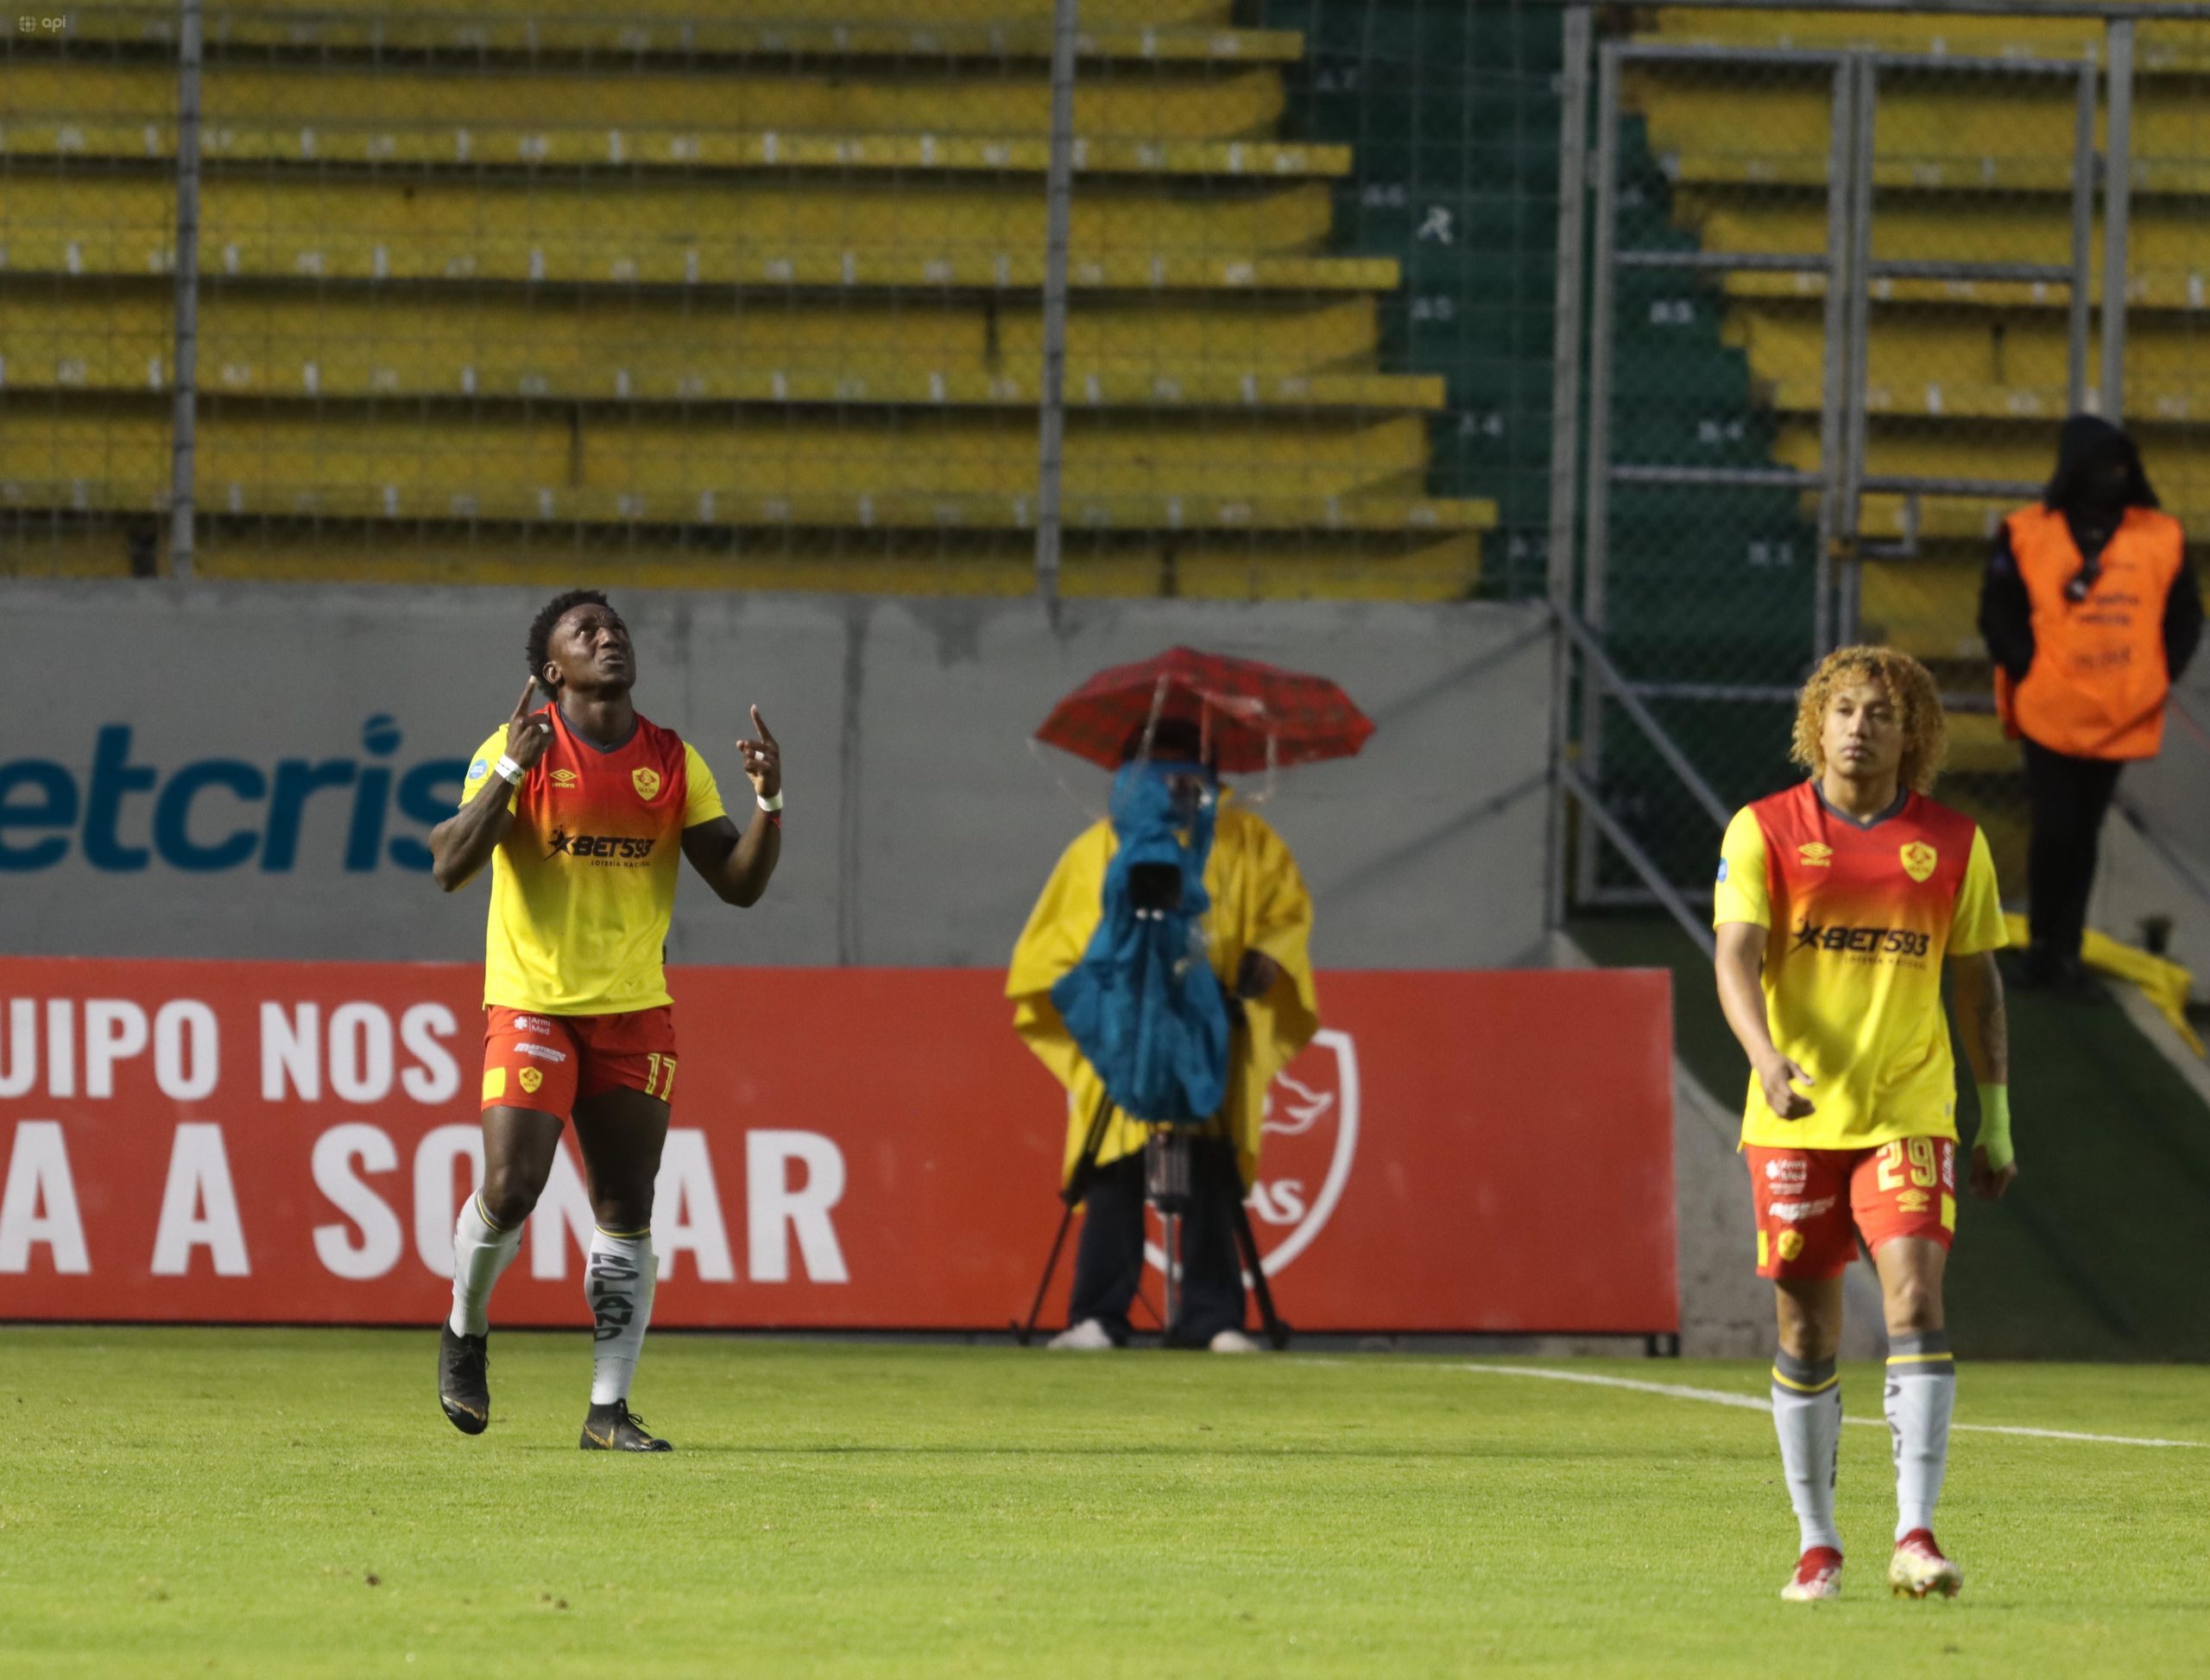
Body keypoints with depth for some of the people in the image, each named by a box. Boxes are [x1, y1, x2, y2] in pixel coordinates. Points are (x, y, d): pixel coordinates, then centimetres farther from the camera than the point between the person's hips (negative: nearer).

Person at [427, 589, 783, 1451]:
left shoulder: (674, 762, 5)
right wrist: (508, 772, -25)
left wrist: (768, 803, -12)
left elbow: (739, 884, 6)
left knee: (627, 1210, 0)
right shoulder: (519, 748, -5)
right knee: (510, 1187, -13)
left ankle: (609, 1407, 5)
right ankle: (465, 1331, 16)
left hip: (635, 1010, 3)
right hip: (531, 1001, -3)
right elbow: (449, 867, -14)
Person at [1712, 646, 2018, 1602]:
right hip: (1796, 1120, 0)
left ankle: (1914, 1536, -20)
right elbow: (1736, 957, -10)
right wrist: (1768, 1061, -28)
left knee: (1914, 1296, -16)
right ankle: (1817, 1546, 16)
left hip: (1909, 1116, 0)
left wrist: (1998, 1120, 13)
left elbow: (1977, 982, 13)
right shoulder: (1764, 832, 0)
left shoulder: (1953, 844, 5)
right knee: (1806, 1330, 4)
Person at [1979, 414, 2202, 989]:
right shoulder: (2028, 534, -2)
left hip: (2122, 719, 2)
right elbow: (1998, 612, -1)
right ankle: (2044, 944, 6)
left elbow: (2184, 618, 9)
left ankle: (2065, 951, 15)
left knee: (2083, 836, 9)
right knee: (2055, 830, -7)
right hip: (2050, 717, -2)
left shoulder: (2161, 538, 5)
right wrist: (2027, 670, -11)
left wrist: (2159, 676, -3)